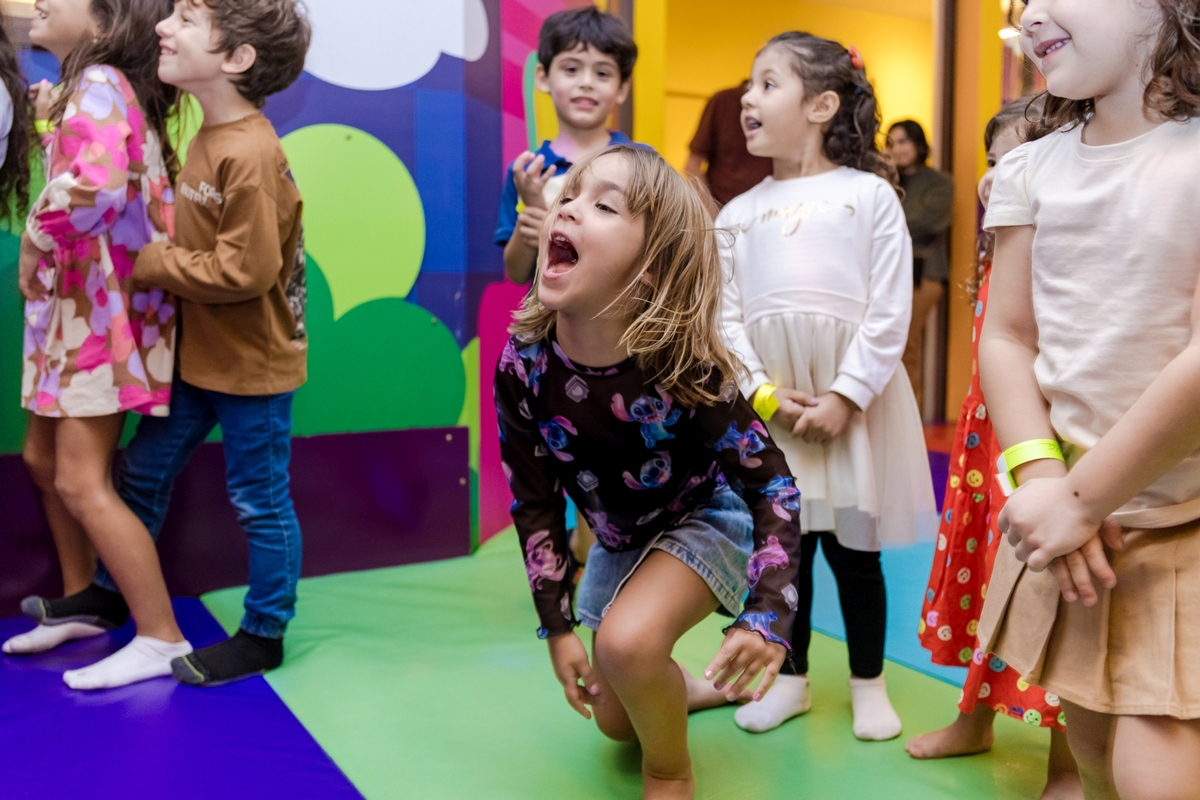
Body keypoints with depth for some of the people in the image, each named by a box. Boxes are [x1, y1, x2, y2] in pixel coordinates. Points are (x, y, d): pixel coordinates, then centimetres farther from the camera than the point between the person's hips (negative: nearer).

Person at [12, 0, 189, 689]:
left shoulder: (98, 83, -16)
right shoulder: (95, 86, 15)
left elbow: (98, 188, -34)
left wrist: (36, 241, -19)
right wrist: (55, 122, 13)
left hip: (102, 307, -10)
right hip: (75, 305, 10)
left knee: (82, 483, -8)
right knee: (44, 458, 17)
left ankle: (162, 640, 0)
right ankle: (81, 603, 32)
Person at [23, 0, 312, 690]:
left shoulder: (251, 154, -23)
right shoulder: (209, 135, 6)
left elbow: (244, 270, -25)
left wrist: (151, 263, -15)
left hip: (252, 365, -9)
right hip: (201, 355, 9)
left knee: (260, 500, 6)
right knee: (144, 471, 20)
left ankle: (265, 635, 23)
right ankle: (111, 590, 41)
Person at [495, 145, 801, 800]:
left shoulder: (682, 365, -34)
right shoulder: (523, 363, -24)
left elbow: (772, 483, -23)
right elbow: (534, 500, -11)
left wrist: (769, 616, -32)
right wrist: (556, 625, -8)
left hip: (709, 519, -5)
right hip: (620, 537, 5)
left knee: (627, 642, -33)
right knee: (615, 719, 17)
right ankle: (715, 687, 50)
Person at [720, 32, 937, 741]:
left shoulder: (869, 194, -1)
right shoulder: (739, 212, 8)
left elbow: (890, 311, -6)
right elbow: (726, 316, 3)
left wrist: (845, 397, -14)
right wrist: (765, 393, -10)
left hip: (854, 400, -3)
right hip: (768, 405, 3)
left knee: (853, 550, 7)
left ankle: (870, 683, 27)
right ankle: (792, 678, 30)